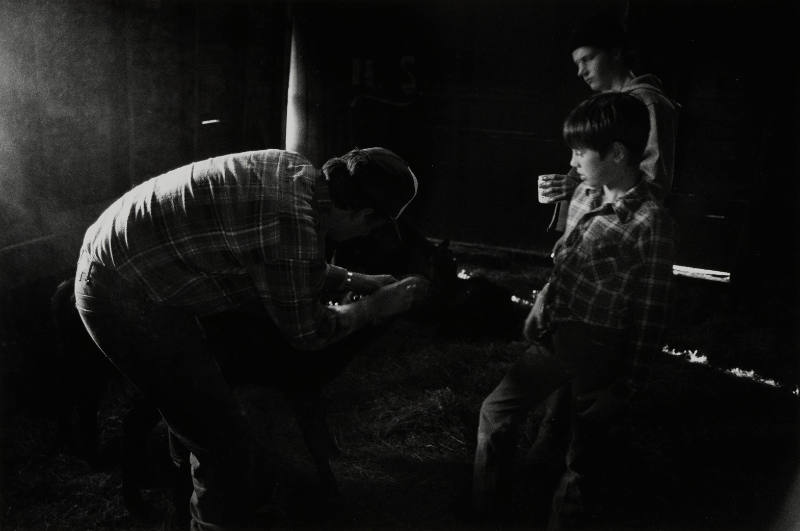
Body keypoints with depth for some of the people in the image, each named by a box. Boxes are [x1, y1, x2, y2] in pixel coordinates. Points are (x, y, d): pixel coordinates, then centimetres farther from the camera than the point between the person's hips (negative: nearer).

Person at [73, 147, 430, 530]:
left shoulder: (296, 172, 1)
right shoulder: (296, 226, -27)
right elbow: (307, 333, -10)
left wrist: (357, 281, 20)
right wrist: (380, 306, 1)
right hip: (129, 300, -10)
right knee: (229, 444, -2)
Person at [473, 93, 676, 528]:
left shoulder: (651, 224, -21)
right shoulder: (586, 193, 1)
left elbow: (649, 313, -15)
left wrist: (629, 385, -10)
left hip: (596, 350, -8)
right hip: (553, 336, 8)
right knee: (496, 412, 15)